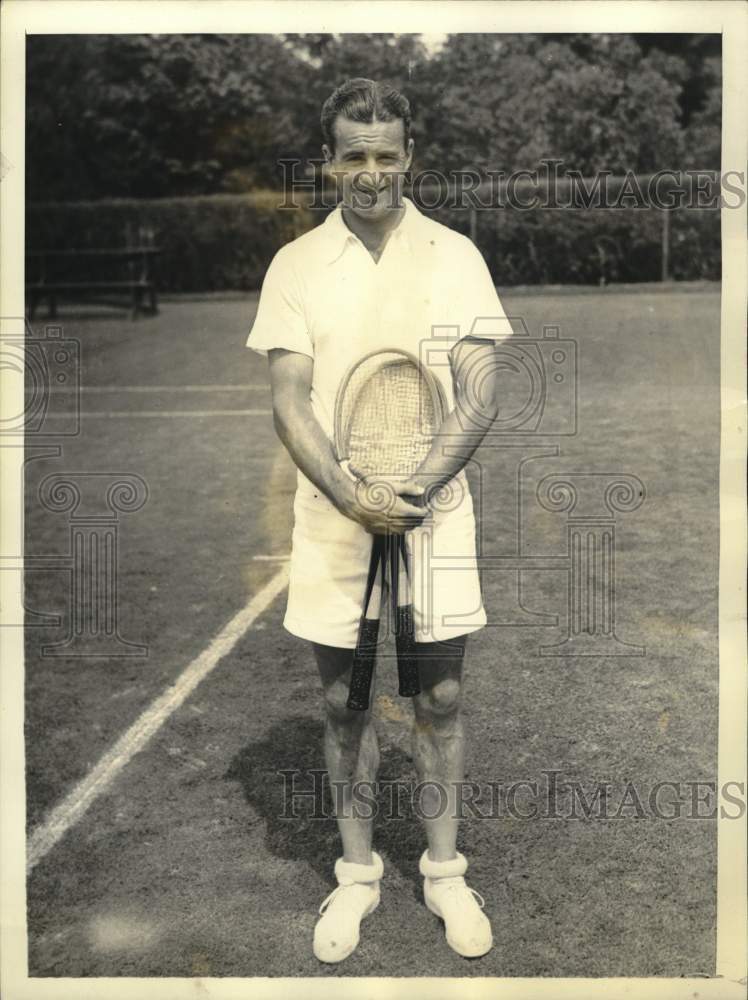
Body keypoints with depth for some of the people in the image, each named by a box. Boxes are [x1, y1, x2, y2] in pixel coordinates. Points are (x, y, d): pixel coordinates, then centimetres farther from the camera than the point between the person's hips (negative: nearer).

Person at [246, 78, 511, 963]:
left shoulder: (454, 254, 0)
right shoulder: (296, 265, 1)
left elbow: (480, 399, -5)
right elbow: (289, 402, -5)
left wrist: (416, 490, -19)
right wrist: (354, 499, -19)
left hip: (434, 513, 0)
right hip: (332, 518, 1)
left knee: (439, 698, 9)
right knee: (344, 700, 10)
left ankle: (445, 872, 27)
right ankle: (357, 873, 28)